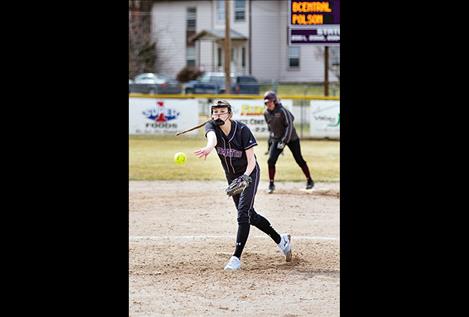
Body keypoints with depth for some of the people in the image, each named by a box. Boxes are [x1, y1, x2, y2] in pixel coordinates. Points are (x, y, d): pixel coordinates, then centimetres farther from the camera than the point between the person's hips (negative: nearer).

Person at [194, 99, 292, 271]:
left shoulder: (242, 130, -23)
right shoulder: (211, 127, -15)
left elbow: (251, 160, -23)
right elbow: (212, 138, -41)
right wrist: (208, 147, -66)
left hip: (249, 173, -6)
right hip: (231, 176, 6)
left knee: (243, 213, -19)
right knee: (249, 215, 14)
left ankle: (236, 257, -20)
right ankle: (281, 240, 33)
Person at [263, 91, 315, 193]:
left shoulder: (282, 111, -20)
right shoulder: (266, 113, -1)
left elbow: (289, 126, -20)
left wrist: (284, 141, -24)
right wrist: (271, 138, 13)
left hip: (291, 138, -5)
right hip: (277, 139, 5)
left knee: (299, 160, 1)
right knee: (271, 160, -11)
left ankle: (309, 180, 18)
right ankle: (271, 184, 1)